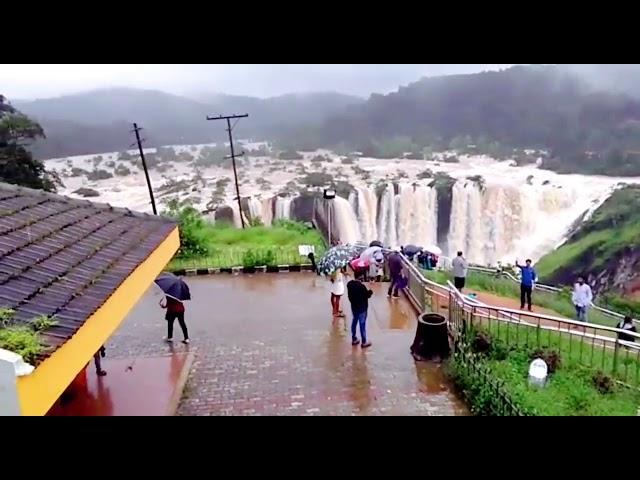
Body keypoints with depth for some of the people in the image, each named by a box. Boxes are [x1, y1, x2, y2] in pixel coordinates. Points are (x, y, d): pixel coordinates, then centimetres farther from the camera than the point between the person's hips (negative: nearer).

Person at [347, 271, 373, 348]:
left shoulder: (349, 284, -5)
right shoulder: (361, 286, -28)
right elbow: (367, 295, -15)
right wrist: (371, 289, -1)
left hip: (353, 306, 7)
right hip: (362, 308, -7)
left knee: (354, 321, 19)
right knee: (362, 324, 5)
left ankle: (354, 339, 31)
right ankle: (364, 342, 17)